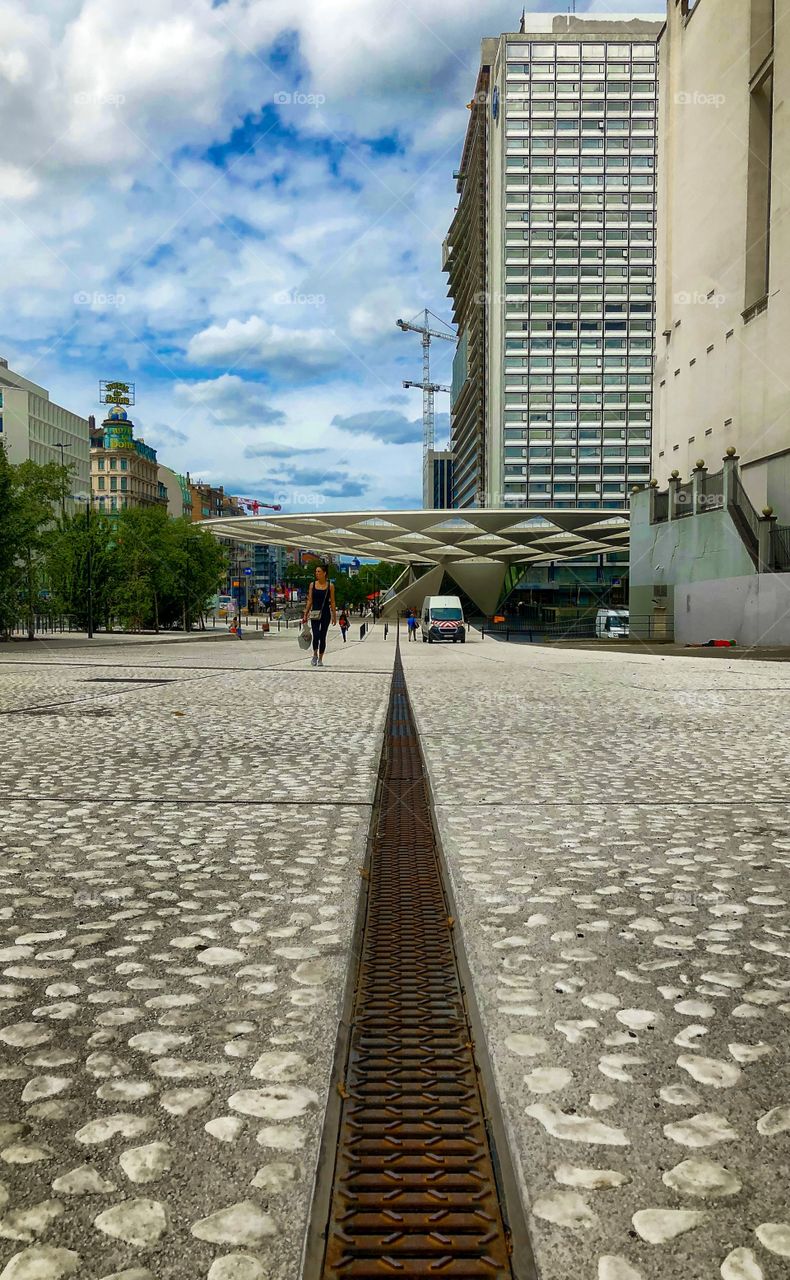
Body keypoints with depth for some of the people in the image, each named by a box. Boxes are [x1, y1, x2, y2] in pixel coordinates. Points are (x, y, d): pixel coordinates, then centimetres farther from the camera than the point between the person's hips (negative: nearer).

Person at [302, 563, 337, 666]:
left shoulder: (330, 586, 0)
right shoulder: (312, 585, 3)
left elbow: (332, 602, 3)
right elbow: (310, 601, 6)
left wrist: (334, 616, 1)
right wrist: (305, 615, 3)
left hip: (325, 613, 0)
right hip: (315, 614, 0)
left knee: (322, 637, 4)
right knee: (316, 635, -13)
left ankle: (320, 659, 15)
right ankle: (315, 655, 10)